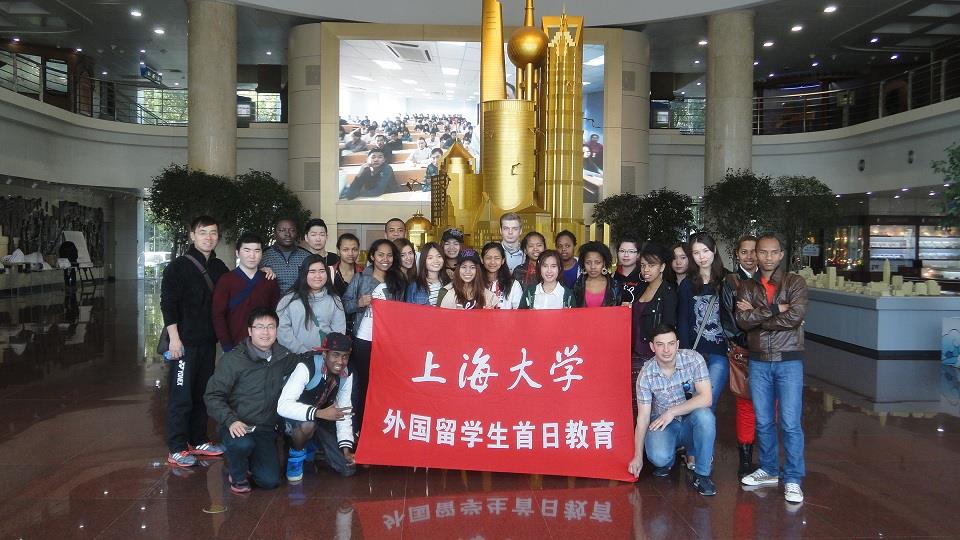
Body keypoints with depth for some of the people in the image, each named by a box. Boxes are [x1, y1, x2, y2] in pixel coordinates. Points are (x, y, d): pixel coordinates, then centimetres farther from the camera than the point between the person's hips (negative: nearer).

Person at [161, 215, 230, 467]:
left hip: (208, 342, 6)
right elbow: (167, 303, -10)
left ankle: (198, 441, 24)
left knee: (203, 394, 13)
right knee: (181, 396, -2)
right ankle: (177, 449, 6)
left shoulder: (219, 267, 11)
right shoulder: (179, 266, -6)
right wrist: (174, 338, -16)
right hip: (185, 342, -6)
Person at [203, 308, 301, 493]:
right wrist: (231, 421, -25)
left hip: (266, 429, 4)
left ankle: (246, 461, 25)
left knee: (270, 481, -10)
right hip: (237, 427, -3)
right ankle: (238, 475, -2)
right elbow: (213, 396, -9)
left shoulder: (284, 358, 4)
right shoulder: (232, 360, -9)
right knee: (242, 443, -37)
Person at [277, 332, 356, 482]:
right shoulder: (306, 368, -31)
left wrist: (346, 448, -12)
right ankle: (296, 454, -8)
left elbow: (343, 412, -4)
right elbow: (283, 406, -38)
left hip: (322, 420, 5)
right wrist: (319, 413, -48)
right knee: (307, 424, -40)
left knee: (348, 469, -4)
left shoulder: (347, 375, -11)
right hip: (296, 418, -5)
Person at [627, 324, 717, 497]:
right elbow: (643, 417, -7)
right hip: (662, 424, 0)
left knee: (704, 415, -34)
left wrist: (672, 412, -24)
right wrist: (638, 457, -6)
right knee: (658, 457, -31)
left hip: (690, 423, 1)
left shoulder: (693, 359, -16)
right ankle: (667, 459, 11)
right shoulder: (646, 375, -13)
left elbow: (706, 398, -21)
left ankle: (702, 474, -13)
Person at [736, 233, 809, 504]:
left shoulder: (794, 282, -2)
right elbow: (742, 320, -7)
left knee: (790, 423, -3)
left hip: (788, 360, -3)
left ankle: (793, 479, 7)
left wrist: (756, 316, -11)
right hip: (758, 362, 3)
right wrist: (775, 309, -15)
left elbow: (795, 316, -18)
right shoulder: (748, 286, 8)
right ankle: (769, 470, 26)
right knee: (763, 421, 12)